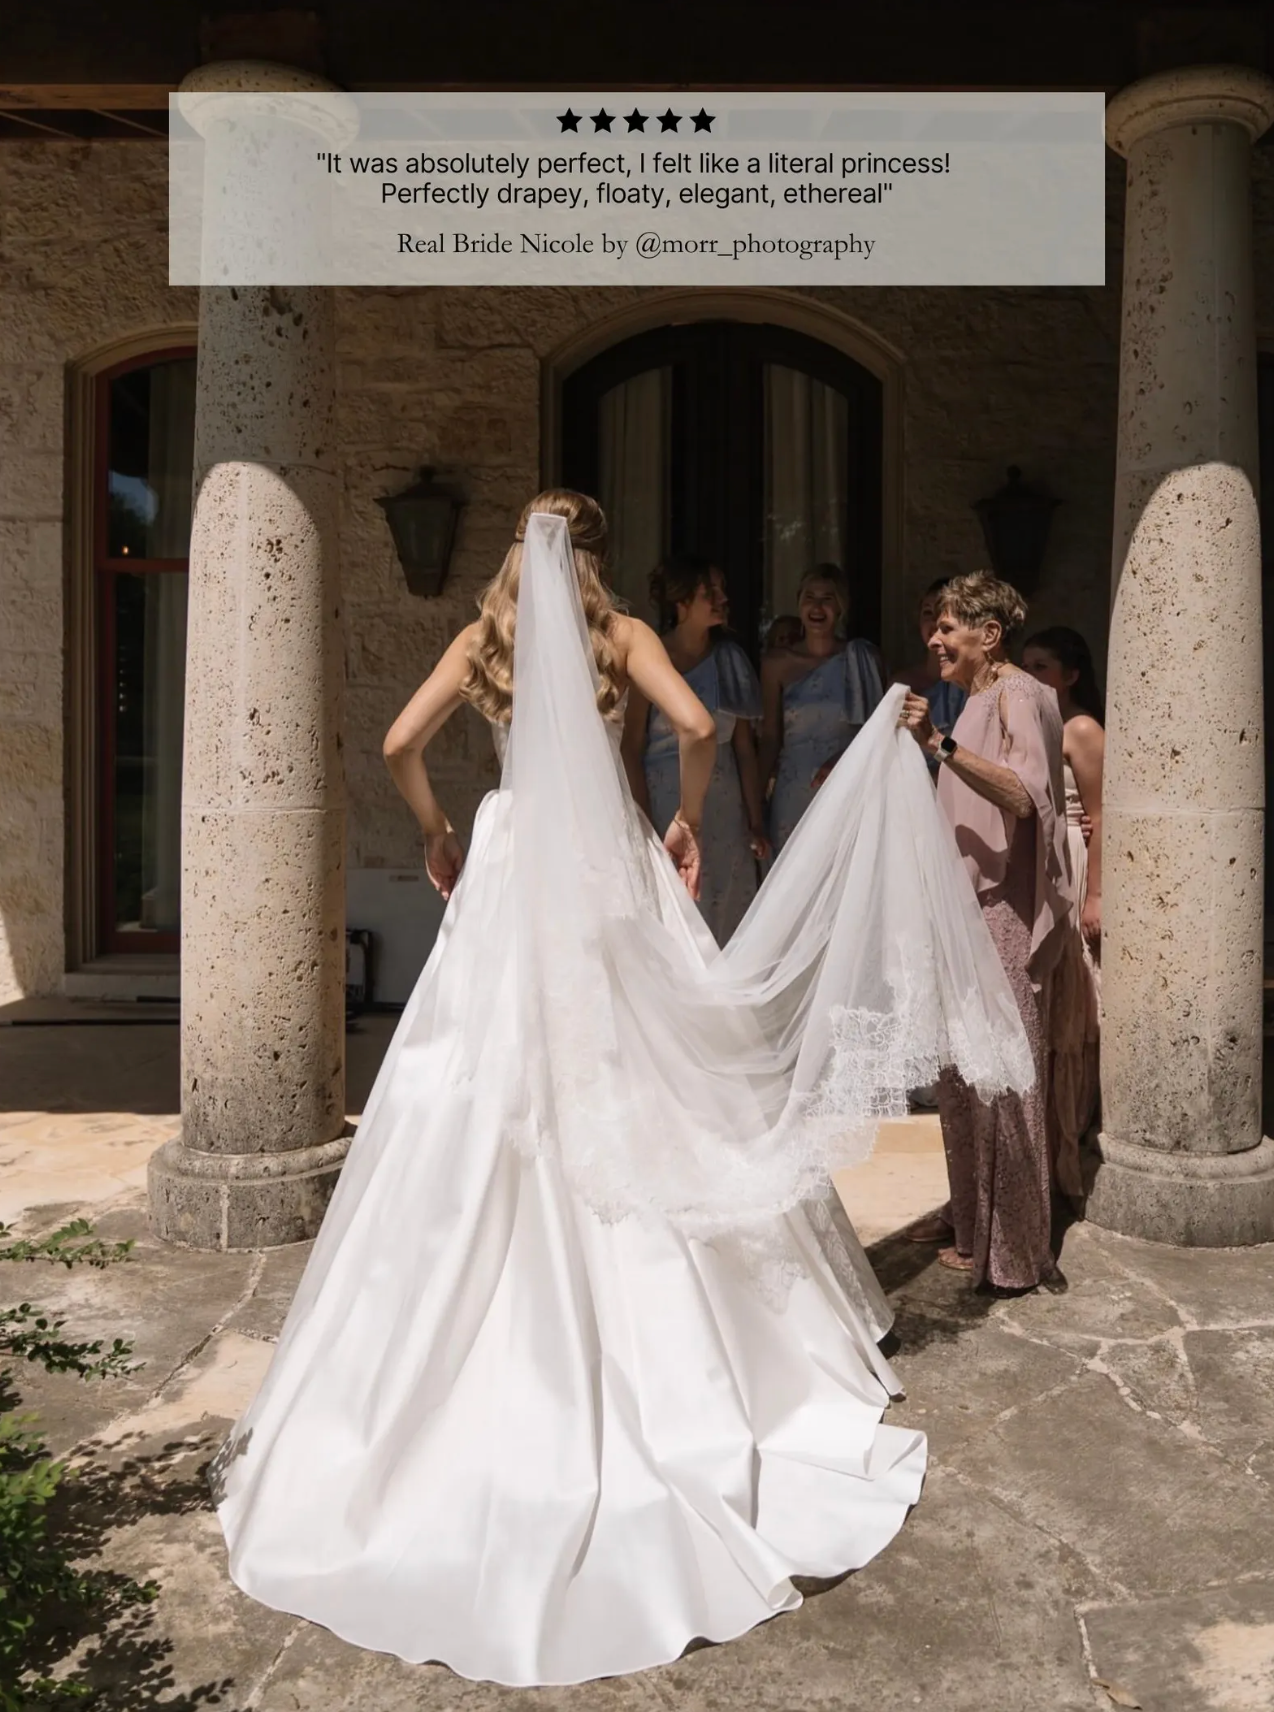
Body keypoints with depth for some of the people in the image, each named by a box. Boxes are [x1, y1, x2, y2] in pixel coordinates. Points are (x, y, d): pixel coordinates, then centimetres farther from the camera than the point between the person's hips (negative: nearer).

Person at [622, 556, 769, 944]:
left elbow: (745, 747, 7)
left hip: (723, 806, 4)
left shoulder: (730, 659, 6)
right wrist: (644, 825, -14)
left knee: (726, 912, 6)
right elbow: (631, 747, -8)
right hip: (665, 800, -3)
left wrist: (756, 823, 4)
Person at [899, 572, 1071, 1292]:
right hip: (973, 906, 9)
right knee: (964, 1066, 14)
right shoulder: (980, 697, 17)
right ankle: (970, 1214, 27)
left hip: (1007, 910, -9)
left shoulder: (1017, 695, -11)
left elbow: (1025, 794, -28)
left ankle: (1008, 1244, 9)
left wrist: (941, 744, -32)